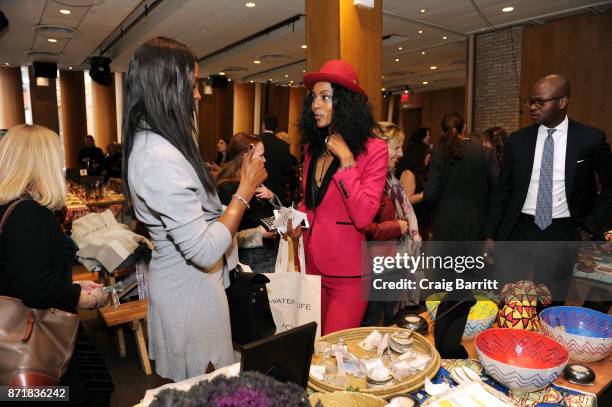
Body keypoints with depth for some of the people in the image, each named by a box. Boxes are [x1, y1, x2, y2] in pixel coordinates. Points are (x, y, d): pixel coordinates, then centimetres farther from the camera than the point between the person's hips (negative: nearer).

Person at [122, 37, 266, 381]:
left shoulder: (148, 141, 3)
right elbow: (205, 251, -28)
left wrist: (245, 191, 10)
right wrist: (245, 191, -18)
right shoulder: (161, 159, -29)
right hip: (191, 291, -9)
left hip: (179, 283, 9)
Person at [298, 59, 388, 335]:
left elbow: (363, 216, -22)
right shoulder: (313, 148, 7)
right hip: (312, 266, 6)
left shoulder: (373, 149, -11)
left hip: (347, 273, -5)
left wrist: (345, 158, -20)